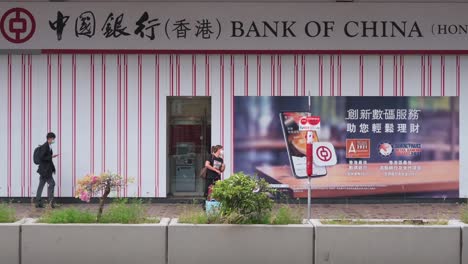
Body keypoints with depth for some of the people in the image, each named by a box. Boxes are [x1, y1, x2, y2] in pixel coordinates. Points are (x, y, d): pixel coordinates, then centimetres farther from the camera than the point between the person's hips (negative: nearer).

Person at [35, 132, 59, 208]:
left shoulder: (48, 146, 13)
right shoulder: (44, 146, -15)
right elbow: (42, 157, -20)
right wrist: (51, 157, -18)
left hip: (46, 170, 10)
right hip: (44, 170, -10)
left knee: (41, 185, 10)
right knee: (51, 183, -7)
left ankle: (38, 203, 14)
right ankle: (50, 201, -3)